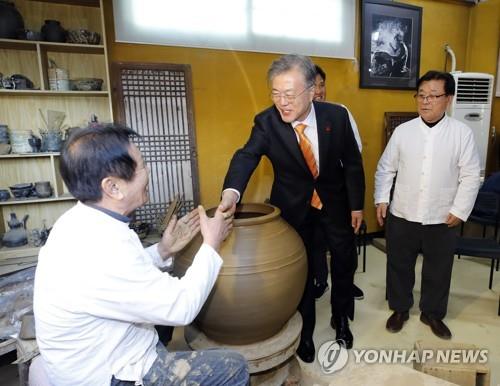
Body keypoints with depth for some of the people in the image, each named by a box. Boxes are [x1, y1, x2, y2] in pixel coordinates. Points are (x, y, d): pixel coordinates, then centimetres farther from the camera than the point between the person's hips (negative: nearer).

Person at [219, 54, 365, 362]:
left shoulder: (336, 115, -15)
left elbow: (353, 162, -5)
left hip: (334, 199, 2)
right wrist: (232, 191, -53)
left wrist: (356, 204, -3)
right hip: (292, 204, -1)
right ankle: (305, 330, 34)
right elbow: (247, 156, -33)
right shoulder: (267, 122, -18)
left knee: (345, 261, 15)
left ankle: (341, 318, 43)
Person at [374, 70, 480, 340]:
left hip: (441, 219, 0)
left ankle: (432, 313, 39)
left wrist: (459, 210, -7)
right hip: (401, 216, 1)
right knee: (399, 266, 13)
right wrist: (381, 199, -3)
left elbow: (470, 176, -2)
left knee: (438, 270, 15)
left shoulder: (462, 133, -4)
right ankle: (400, 308, 36)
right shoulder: (402, 131, -2)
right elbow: (385, 168, 4)